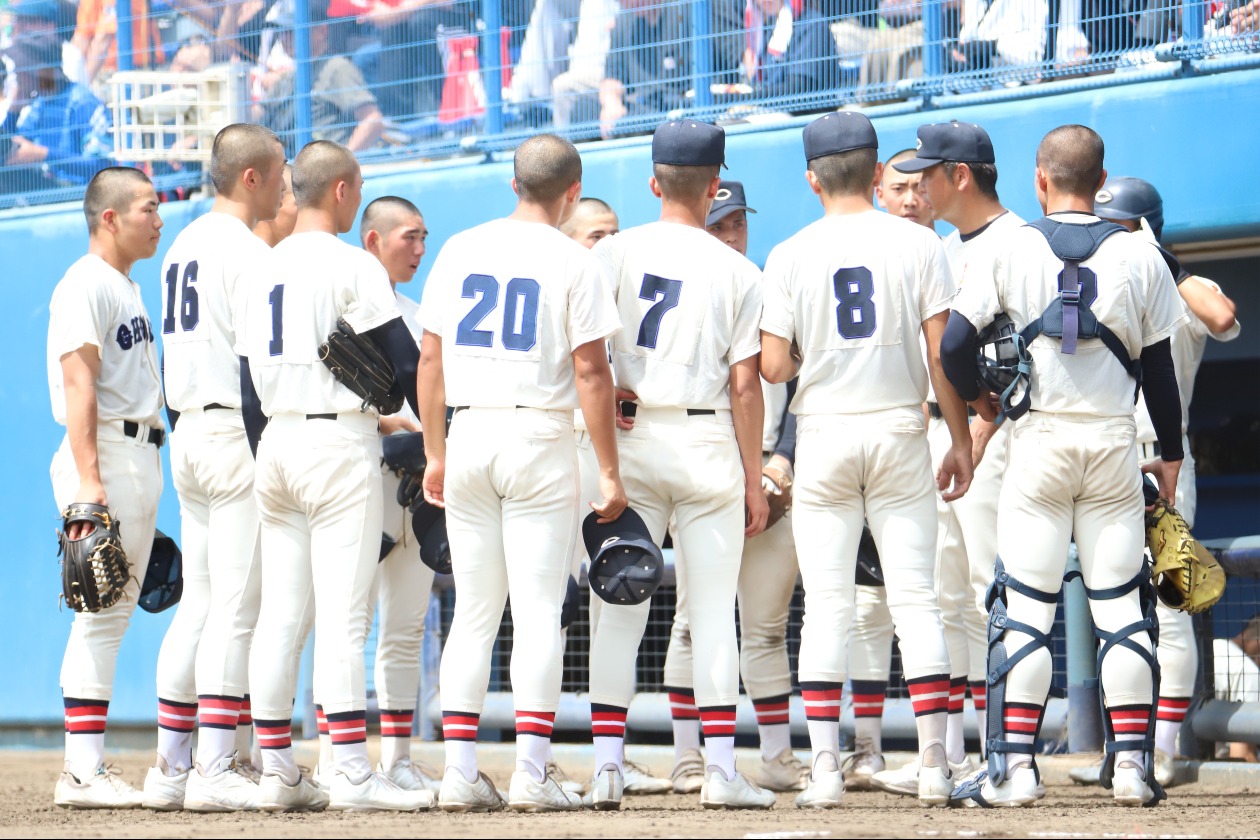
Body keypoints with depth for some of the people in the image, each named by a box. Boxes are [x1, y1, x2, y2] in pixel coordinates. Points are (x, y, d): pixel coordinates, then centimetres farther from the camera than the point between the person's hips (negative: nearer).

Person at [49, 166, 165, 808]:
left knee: (116, 611, 9)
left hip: (142, 456, 10)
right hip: (105, 452, -10)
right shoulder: (85, 285, -10)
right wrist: (88, 481, -25)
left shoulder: (128, 288, 19)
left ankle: (88, 767, 11)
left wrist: (142, 478, 18)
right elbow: (78, 382, -18)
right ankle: (82, 771, -12)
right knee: (102, 611, -11)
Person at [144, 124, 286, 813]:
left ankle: (170, 768, 10)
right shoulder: (244, 250, -11)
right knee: (236, 604, -8)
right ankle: (213, 771, -11)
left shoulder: (182, 247, 17)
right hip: (238, 433, -9)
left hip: (186, 433, 9)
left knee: (198, 600, 11)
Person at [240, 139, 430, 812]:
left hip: (275, 441, 7)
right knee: (343, 612, -9)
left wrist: (264, 457, 19)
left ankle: (276, 770, 8)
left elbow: (247, 373, 14)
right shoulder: (351, 266, -8)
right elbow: (403, 360, -9)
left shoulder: (262, 270, 13)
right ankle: (351, 772, -12)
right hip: (339, 442, -7)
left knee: (278, 612, 7)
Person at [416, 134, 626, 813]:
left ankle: (460, 772, 3)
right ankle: (531, 774, -8)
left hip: (469, 433, 4)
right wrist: (609, 471, -4)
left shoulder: (460, 249, 8)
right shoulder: (571, 261, -4)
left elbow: (430, 358, 9)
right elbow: (590, 372, -8)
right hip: (541, 436, -4)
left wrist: (435, 454, 16)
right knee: (538, 609, -3)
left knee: (473, 610, 8)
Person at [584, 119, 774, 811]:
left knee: (618, 609, 4)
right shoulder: (737, 272, 0)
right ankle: (721, 771, 0)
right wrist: (754, 480, 4)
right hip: (707, 442, -1)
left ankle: (606, 764, -2)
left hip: (630, 441, 1)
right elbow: (744, 384, -1)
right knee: (713, 611, 3)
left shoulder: (616, 252, 0)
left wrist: (610, 397, 6)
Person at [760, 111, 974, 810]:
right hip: (899, 433, 1)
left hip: (824, 436, 0)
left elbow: (772, 367, -6)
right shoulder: (917, 244, 0)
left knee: (826, 606, 1)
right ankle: (934, 763, -1)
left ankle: (825, 765, -5)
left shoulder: (790, 256, -1)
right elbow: (942, 353, -3)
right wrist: (960, 439, 5)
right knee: (914, 600, 3)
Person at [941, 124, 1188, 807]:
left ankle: (1012, 765, -5)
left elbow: (953, 346, -6)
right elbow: (1159, 367, 6)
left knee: (1022, 608, 0)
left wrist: (978, 399, 15)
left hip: (1039, 440, -1)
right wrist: (1170, 455, 16)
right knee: (1121, 608, 6)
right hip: (1113, 442, 1)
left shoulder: (1010, 251, -3)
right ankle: (1132, 763, 3)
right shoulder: (1140, 258, 1)